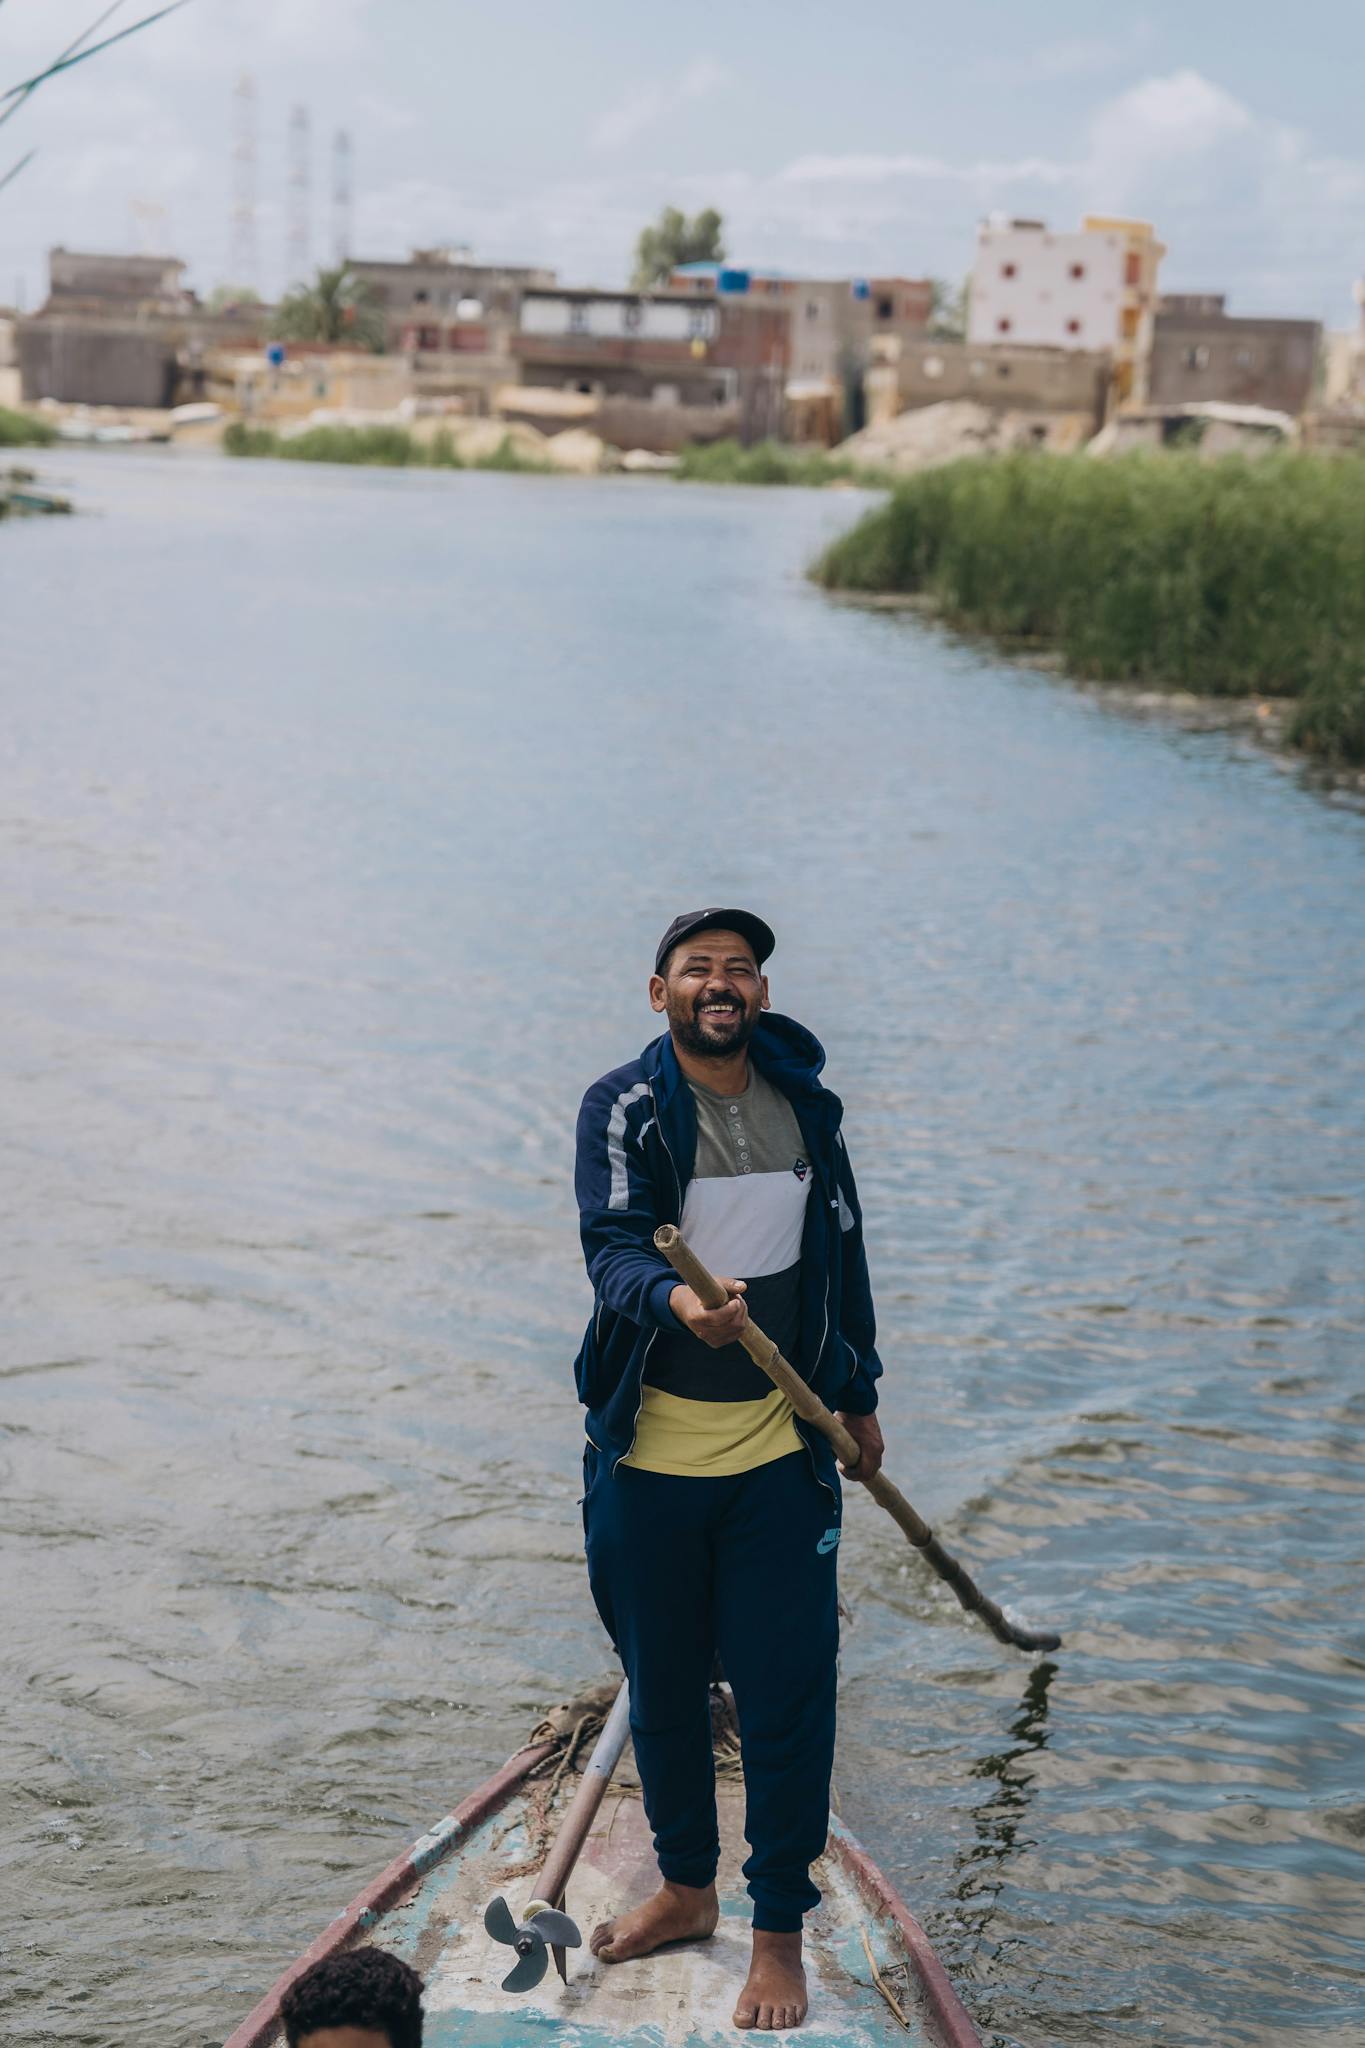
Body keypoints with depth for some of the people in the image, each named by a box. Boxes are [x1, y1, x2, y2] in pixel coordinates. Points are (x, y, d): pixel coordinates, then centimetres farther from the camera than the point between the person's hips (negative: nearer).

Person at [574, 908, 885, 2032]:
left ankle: (779, 1933, 13)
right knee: (663, 1684, 14)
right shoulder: (622, 1108, -6)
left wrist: (859, 1397, 20)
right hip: (650, 1447, -1)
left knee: (786, 1693, -1)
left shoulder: (807, 1105, 5)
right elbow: (614, 1247, -20)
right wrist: (676, 1299, -41)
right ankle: (685, 1887, 35)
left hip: (778, 1451, 1)